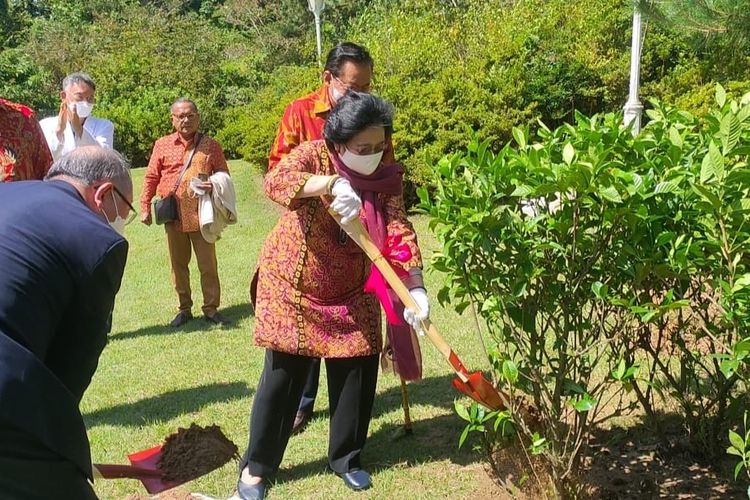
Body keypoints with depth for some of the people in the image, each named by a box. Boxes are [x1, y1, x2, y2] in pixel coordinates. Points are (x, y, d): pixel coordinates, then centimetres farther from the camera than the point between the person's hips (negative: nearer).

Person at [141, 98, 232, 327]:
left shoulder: (210, 146, 4)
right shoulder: (162, 145, 6)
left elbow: (224, 174, 9)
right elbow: (151, 177, 9)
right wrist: (145, 207, 4)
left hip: (202, 215, -1)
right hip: (173, 217, 1)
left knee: (208, 265, 3)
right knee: (178, 265, 10)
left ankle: (211, 309, 14)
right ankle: (184, 309, 22)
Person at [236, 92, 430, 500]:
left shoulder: (387, 178, -8)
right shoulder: (314, 155, -16)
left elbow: (400, 233, -18)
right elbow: (276, 181, -35)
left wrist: (415, 289, -31)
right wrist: (333, 184, -49)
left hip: (350, 293, 3)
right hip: (292, 287, -3)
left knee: (357, 372, 4)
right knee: (283, 375, 1)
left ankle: (346, 457, 26)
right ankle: (256, 466, 17)